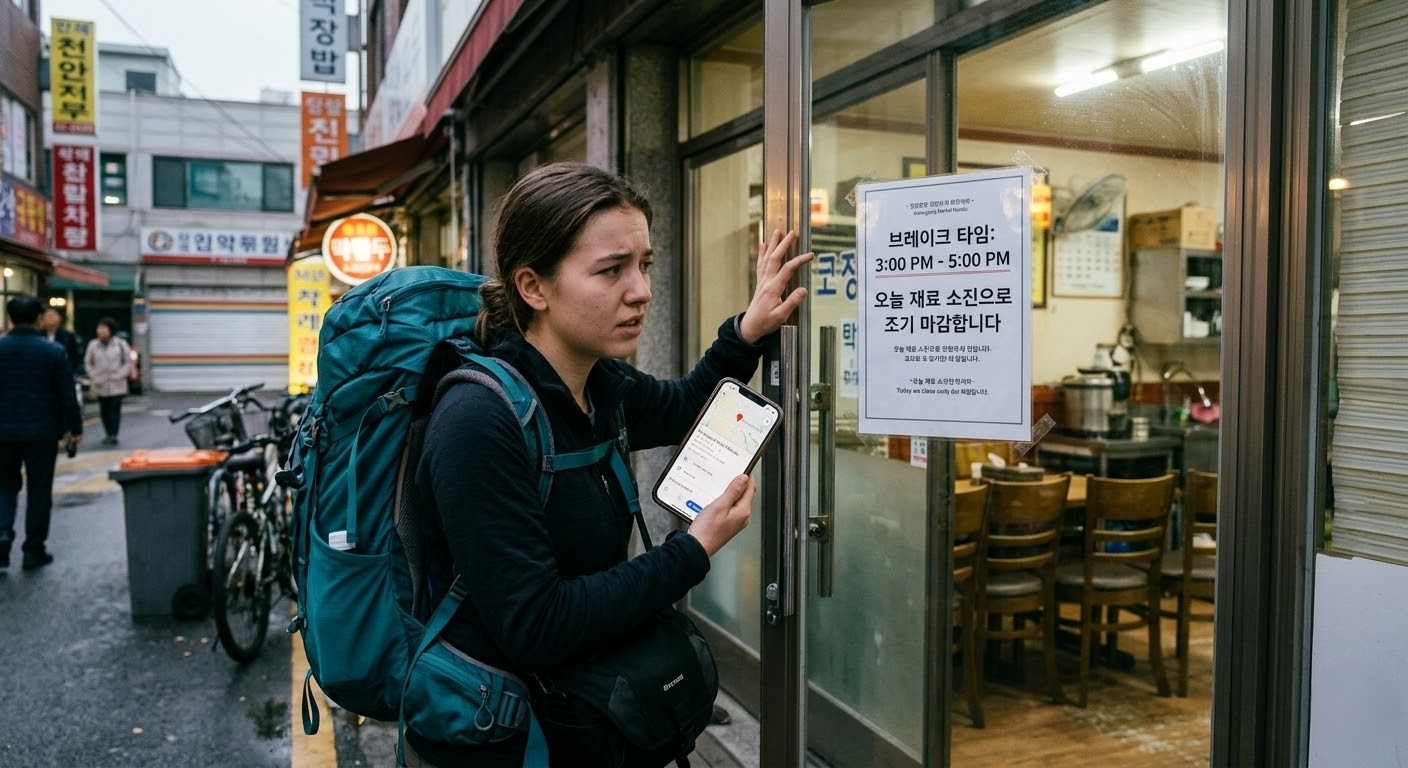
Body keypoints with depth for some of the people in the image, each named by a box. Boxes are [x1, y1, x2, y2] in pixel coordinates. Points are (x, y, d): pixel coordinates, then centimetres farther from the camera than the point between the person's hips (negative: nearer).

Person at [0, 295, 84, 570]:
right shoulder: (53, 351, -7)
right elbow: (67, 395, -6)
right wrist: (75, 427, 4)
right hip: (42, 432, -2)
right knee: (39, 491, 6)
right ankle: (34, 550, 10)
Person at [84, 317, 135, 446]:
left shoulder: (121, 344, -3)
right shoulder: (93, 345, 2)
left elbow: (128, 361, 2)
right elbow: (88, 362, 10)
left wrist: (120, 375, -8)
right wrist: (93, 376, -1)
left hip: (116, 385, -2)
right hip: (100, 385, 2)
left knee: (115, 409, -5)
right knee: (104, 411, 7)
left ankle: (113, 435, 0)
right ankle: (108, 434, 20)